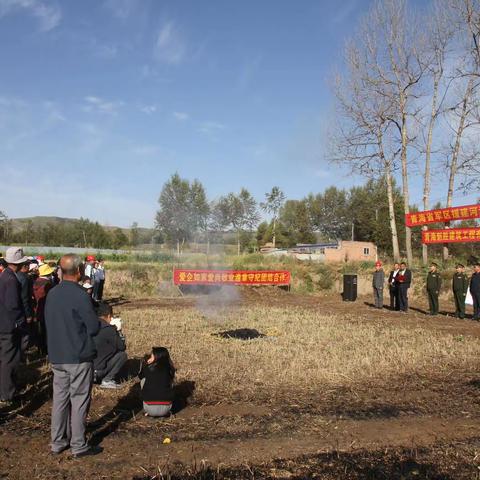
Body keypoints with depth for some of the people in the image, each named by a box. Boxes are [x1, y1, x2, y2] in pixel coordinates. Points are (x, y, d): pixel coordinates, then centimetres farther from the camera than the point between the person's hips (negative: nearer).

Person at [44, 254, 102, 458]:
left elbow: (48, 323, 12)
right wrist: (101, 323, 4)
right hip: (79, 357, -7)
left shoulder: (52, 294, 4)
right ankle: (79, 446, 13)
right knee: (79, 400, 4)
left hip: (56, 356, 7)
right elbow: (94, 327, -16)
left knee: (60, 398, 15)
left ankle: (58, 442, 25)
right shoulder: (80, 295, -19)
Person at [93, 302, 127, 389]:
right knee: (122, 355, 5)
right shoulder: (109, 329, -15)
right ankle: (107, 380, 0)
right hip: (97, 371, -7)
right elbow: (121, 347, -4)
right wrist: (118, 331, 6)